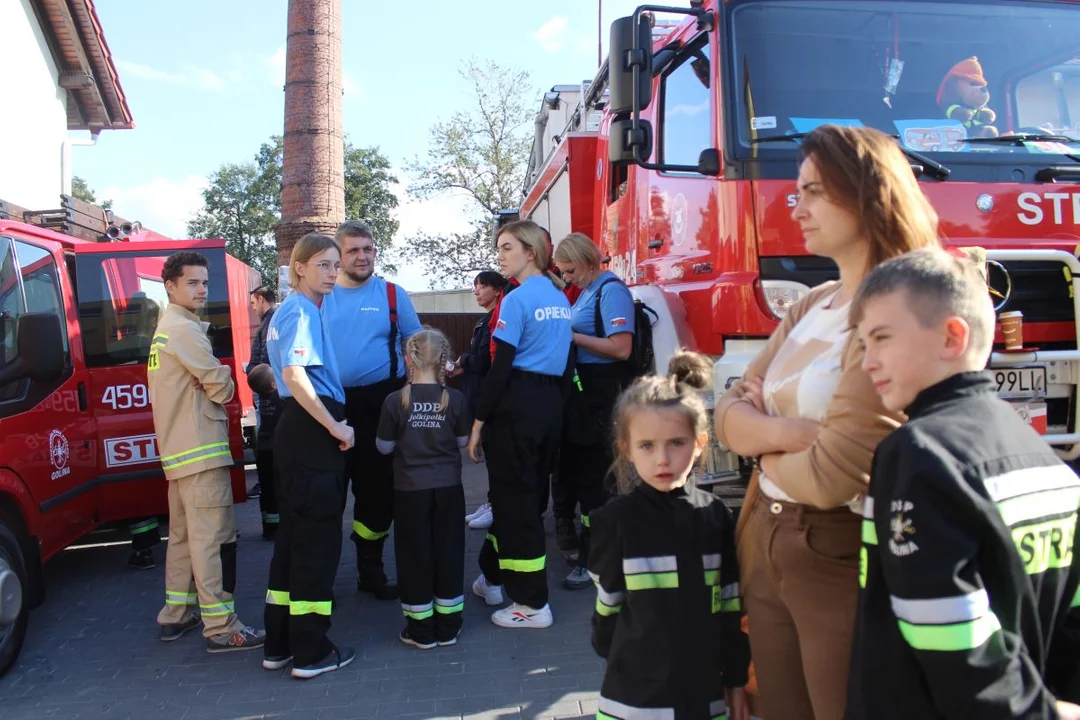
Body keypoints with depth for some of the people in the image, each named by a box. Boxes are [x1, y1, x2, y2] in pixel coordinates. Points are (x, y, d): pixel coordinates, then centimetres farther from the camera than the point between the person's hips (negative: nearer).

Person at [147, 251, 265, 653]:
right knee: (213, 538, -9)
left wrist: (205, 388, 6)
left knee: (183, 535, 18)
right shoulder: (185, 329, -13)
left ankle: (176, 615, 27)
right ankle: (221, 629, -6)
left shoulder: (165, 329, 20)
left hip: (176, 450, 11)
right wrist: (224, 385, 8)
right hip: (201, 449, -11)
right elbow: (221, 387, -13)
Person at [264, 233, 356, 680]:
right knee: (317, 540, -2)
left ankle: (279, 645, 23)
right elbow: (295, 376, -25)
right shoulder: (302, 311, -12)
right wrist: (336, 427, -20)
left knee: (294, 536, 14)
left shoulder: (293, 310, 19)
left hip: (299, 429, 10)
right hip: (312, 431, -10)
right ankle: (311, 653, 7)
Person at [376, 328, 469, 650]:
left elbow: (384, 446, -2)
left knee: (415, 554, 8)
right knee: (448, 552, 11)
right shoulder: (455, 399, -7)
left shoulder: (395, 401, -11)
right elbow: (463, 441, 4)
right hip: (448, 487, 2)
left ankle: (421, 629, 16)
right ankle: (447, 626, 19)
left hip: (410, 489, -1)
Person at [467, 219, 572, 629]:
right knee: (529, 494, 16)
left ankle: (533, 604, 8)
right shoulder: (560, 299, 13)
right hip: (551, 404, 8)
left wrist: (478, 423, -11)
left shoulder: (517, 299, -11)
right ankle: (494, 579, 34)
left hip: (516, 405, -8)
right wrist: (552, 406, 18)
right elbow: (562, 361, 14)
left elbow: (500, 367, -15)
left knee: (513, 499, 1)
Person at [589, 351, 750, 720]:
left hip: (706, 687, 3)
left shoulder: (716, 516, -3)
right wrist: (620, 662, 8)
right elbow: (608, 605, -1)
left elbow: (729, 607, 5)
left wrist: (736, 679, 9)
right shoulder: (616, 519, -12)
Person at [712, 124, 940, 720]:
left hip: (840, 563, -7)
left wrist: (762, 442, -4)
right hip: (764, 548, 8)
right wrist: (793, 431, -16)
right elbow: (729, 414, 4)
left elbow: (832, 476, -23)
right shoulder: (809, 306, 8)